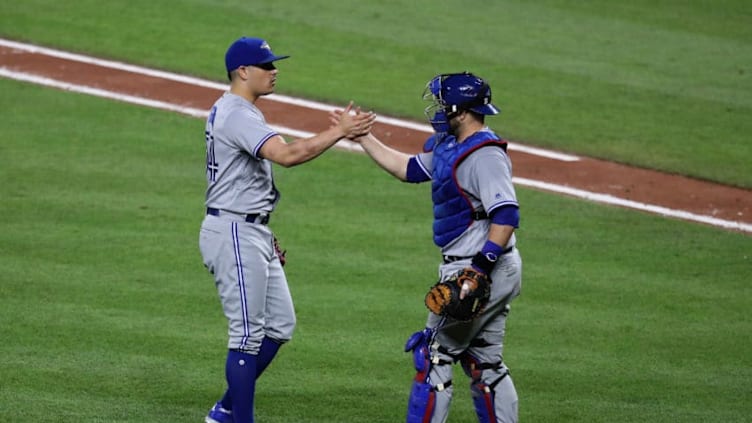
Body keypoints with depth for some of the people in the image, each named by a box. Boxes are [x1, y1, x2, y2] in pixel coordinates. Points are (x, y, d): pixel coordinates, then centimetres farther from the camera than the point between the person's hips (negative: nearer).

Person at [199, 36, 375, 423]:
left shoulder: (229, 111, 16)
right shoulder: (238, 115, -18)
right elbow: (286, 154, -33)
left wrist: (264, 234, 21)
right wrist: (338, 132, -31)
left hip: (252, 234, 11)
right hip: (234, 234, -11)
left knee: (279, 325, 13)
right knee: (248, 334, -7)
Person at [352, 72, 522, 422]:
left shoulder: (485, 154, -19)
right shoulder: (448, 147, 12)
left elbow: (506, 216, -27)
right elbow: (408, 169, 24)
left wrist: (481, 268, -32)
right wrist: (362, 137, 23)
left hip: (480, 270, -10)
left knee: (434, 354, -4)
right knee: (484, 363, 12)